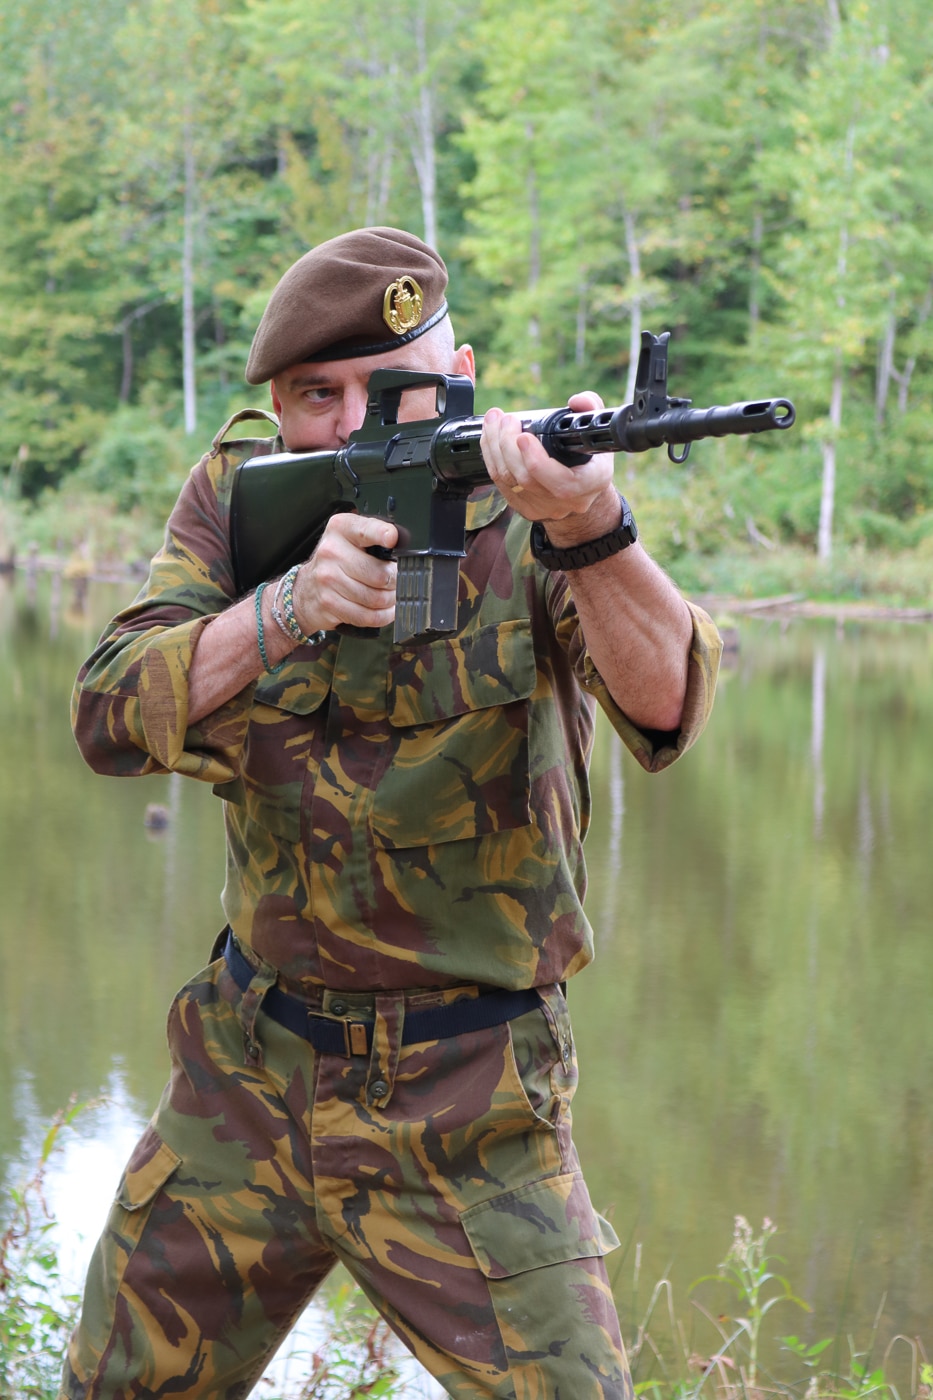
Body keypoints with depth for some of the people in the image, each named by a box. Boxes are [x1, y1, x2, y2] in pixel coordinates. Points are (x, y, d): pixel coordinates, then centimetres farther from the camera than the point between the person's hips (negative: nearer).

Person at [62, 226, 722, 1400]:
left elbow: (665, 705, -29)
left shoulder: (528, 514, -11)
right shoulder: (236, 499, -1)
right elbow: (111, 719, -13)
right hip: (245, 1080, 4)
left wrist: (591, 530, -48)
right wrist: (291, 608, -29)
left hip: (466, 1121, -3)